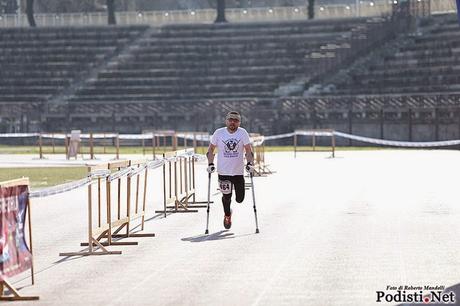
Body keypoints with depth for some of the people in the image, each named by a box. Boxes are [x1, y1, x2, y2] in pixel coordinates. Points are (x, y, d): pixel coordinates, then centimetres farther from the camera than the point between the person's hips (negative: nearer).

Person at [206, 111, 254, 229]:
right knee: (226, 196, 1)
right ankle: (227, 215, 30)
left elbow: (248, 151, 1)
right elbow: (211, 150, 9)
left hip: (238, 172, 0)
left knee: (240, 199, -1)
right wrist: (210, 164, -1)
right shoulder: (219, 133, -1)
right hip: (223, 171, 0)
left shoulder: (243, 133, -1)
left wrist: (249, 163, -12)